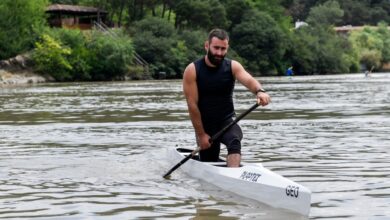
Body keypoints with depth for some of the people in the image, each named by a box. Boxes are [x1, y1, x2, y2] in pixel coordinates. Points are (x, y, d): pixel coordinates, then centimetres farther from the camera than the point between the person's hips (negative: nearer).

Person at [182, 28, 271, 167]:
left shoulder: (232, 66, -5)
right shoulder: (192, 71, -9)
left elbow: (248, 80, -25)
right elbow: (192, 104, -11)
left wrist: (259, 91, -49)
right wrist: (201, 134, -14)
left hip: (227, 122, 0)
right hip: (205, 126, 0)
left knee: (234, 141, -32)